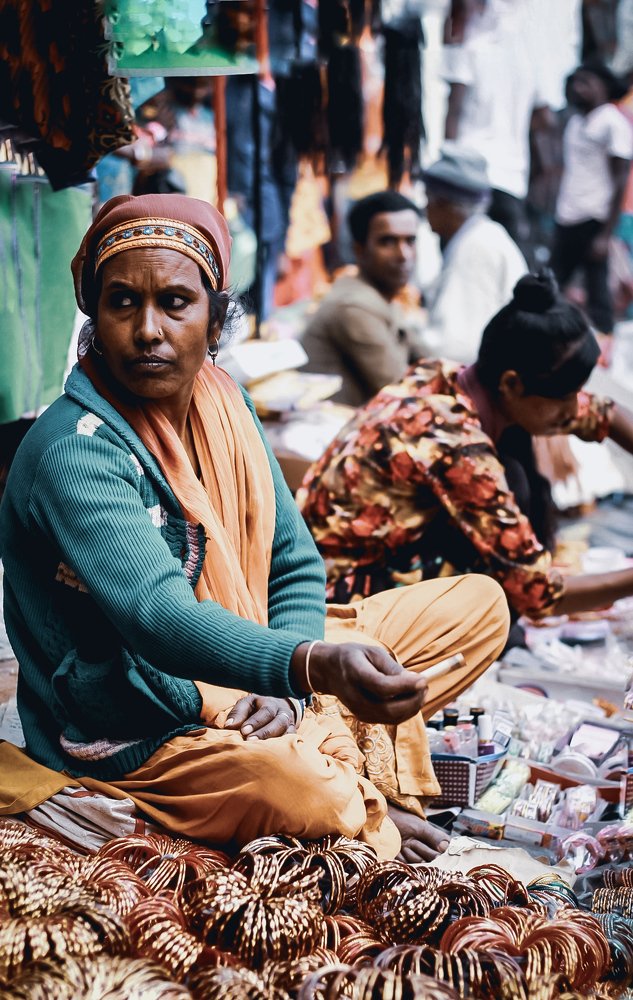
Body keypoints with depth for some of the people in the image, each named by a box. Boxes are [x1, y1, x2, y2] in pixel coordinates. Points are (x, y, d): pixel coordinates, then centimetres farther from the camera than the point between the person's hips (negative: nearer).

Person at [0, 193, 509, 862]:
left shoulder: (222, 403, 2)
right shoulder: (73, 454, -23)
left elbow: (296, 564, 4)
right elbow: (158, 616, -38)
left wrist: (287, 690, -15)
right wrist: (315, 666, -54)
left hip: (242, 683, 8)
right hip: (130, 736, -8)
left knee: (480, 607, 8)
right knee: (294, 784, -39)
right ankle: (365, 820, -5)